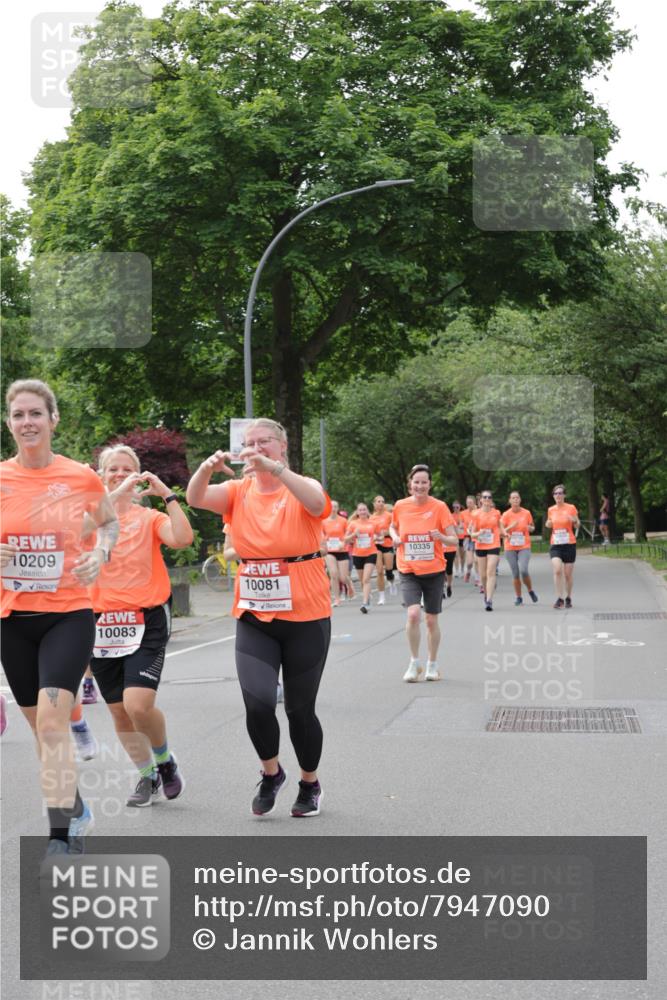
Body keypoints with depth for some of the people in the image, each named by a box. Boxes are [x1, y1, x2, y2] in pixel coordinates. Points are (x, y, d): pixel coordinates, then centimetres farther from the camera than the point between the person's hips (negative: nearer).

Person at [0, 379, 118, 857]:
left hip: (69, 614, -3)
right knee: (42, 724, 14)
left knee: (52, 718, -18)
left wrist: (100, 553, -6)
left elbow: (109, 522, 14)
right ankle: (76, 808, 37)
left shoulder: (82, 477, -5)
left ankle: (63, 835, -15)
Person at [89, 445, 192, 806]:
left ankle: (164, 759, 11)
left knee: (138, 704, -18)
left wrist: (167, 495, -15)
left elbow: (183, 538, -15)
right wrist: (116, 495, -25)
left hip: (146, 622, -3)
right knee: (119, 710, 10)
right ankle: (147, 776, 30)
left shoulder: (150, 517, 3)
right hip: (102, 623, 3)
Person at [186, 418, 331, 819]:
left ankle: (311, 785, 31)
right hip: (254, 619, 2)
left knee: (300, 708, 6)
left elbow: (317, 503, -29)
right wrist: (208, 467, -35)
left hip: (305, 617, -2)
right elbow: (195, 498, -14)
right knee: (258, 701, -16)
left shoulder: (301, 489, -5)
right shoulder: (240, 492, 3)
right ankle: (271, 772, 13)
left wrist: (274, 468, -41)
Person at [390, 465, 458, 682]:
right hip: (408, 572, 0)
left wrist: (442, 537, -28)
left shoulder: (439, 507, -8)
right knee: (413, 613, -19)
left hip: (434, 572, 0)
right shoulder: (400, 506, -2)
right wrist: (395, 537, -3)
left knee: (431, 619, 8)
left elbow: (454, 540, -7)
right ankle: (414, 663, -3)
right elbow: (393, 527, 19)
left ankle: (432, 665, 25)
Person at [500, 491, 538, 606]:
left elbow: (532, 527, 15)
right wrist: (511, 527, -18)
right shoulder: (506, 514, -1)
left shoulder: (526, 513, 2)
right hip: (510, 548, 1)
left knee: (523, 570, -17)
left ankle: (530, 590, 9)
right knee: (515, 573, 1)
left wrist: (530, 528, -9)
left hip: (524, 547, -1)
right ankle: (518, 597, 14)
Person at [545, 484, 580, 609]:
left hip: (569, 544, -1)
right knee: (557, 570, -17)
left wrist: (575, 521, -18)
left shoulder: (571, 508, -1)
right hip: (555, 545, 2)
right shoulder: (551, 510, 8)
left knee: (568, 573, 5)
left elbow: (577, 526, 4)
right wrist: (548, 524, -1)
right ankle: (559, 598, -13)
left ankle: (568, 598, 24)